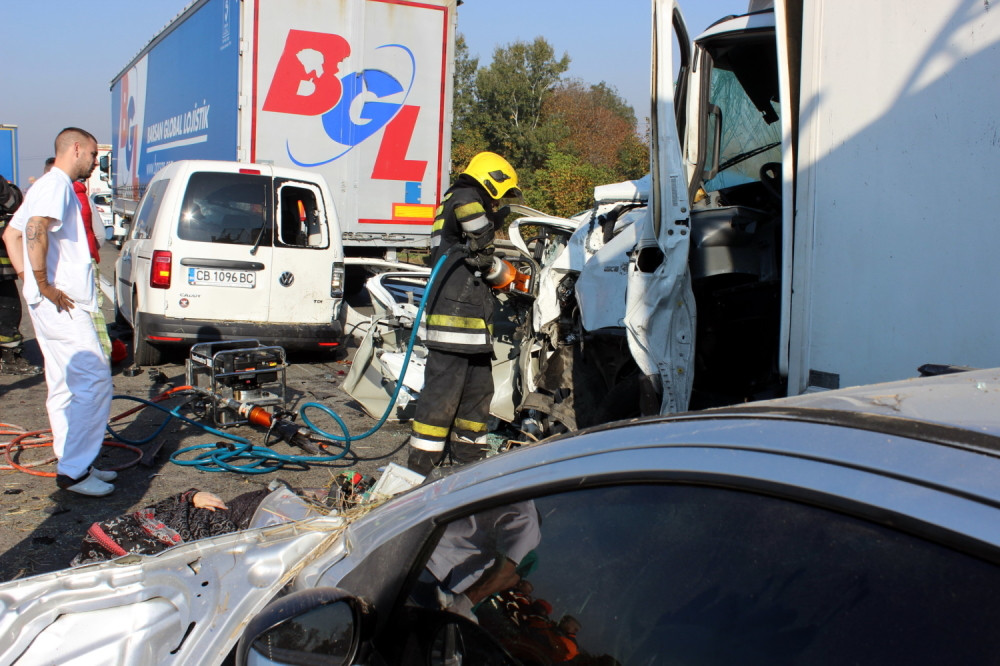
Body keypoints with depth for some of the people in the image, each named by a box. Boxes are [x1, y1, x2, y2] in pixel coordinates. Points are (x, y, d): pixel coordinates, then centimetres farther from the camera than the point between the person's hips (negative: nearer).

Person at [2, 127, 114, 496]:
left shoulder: (50, 186, 21)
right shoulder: (57, 184, -10)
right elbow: (36, 228, -28)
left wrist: (32, 280, 16)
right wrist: (44, 284, -22)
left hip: (58, 303, 10)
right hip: (62, 304, -10)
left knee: (66, 388, 13)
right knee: (93, 380, -10)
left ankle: (74, 464, 20)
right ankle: (74, 470, -7)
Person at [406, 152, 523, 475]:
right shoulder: (462, 196, -5)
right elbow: (467, 205, -34)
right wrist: (481, 245, -23)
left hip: (474, 327, 11)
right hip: (453, 318, -10)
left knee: (478, 391, 16)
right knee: (442, 394, -8)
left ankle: (467, 456, 27)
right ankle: (420, 465, -3)